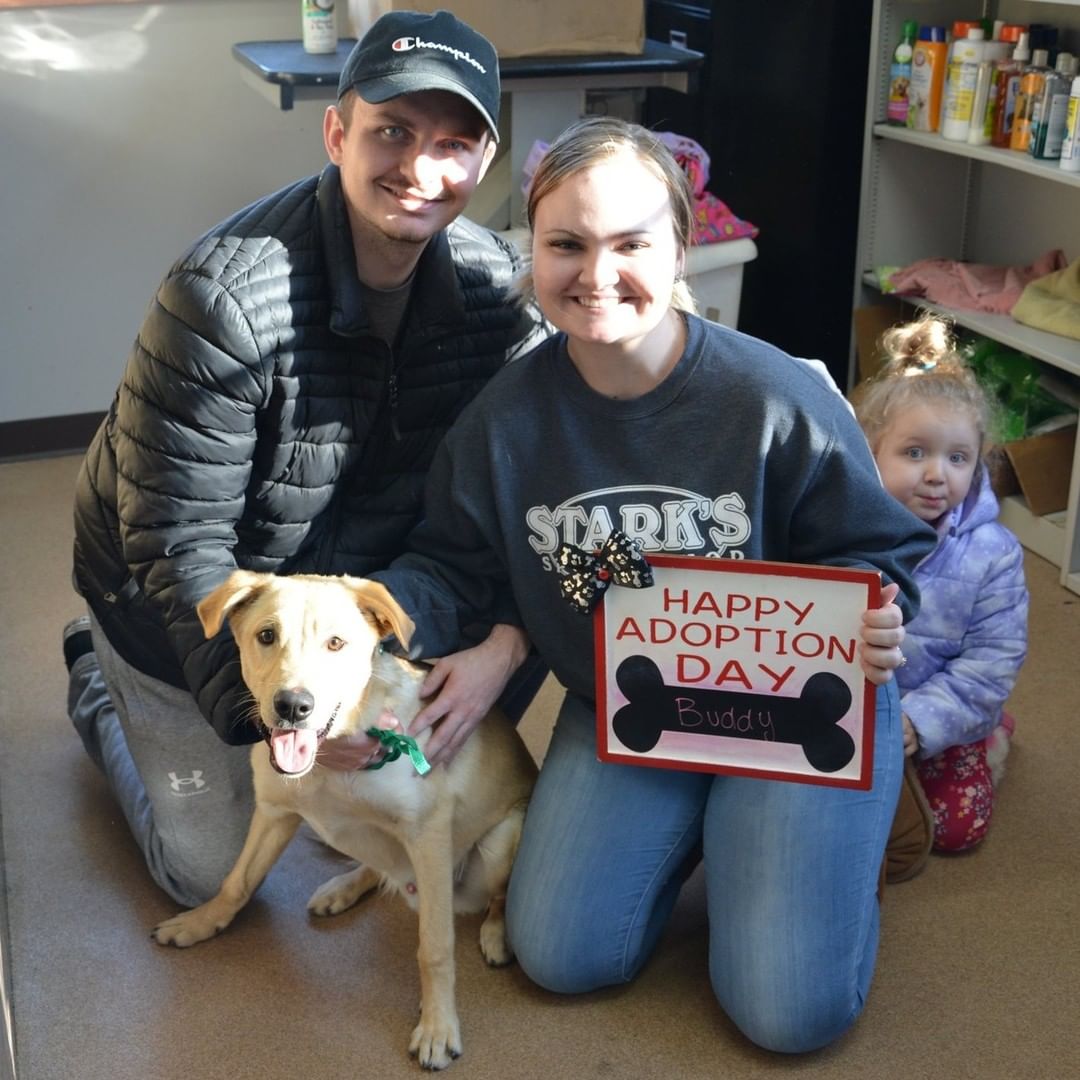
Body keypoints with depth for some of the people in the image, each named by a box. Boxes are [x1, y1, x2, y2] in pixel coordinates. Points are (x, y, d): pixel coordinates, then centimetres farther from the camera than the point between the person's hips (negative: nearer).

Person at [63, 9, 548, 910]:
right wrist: (260, 703, -37)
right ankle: (103, 685, 30)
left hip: (355, 583, 5)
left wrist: (502, 643, -28)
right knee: (217, 874, 5)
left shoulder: (493, 281, -15)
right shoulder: (226, 295, -32)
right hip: (193, 602, -4)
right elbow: (174, 540, -28)